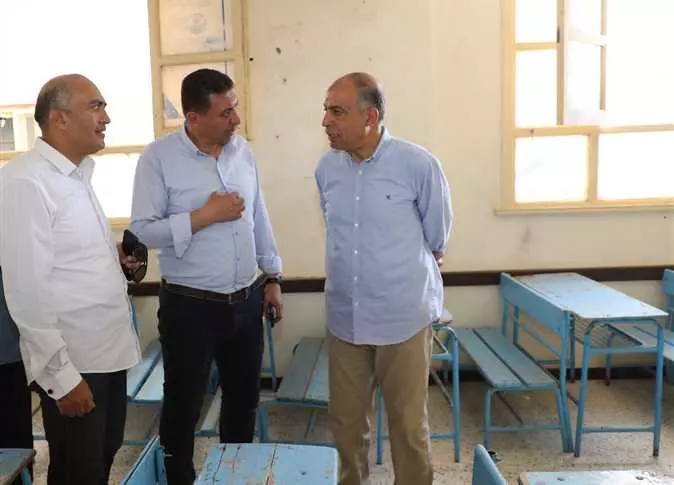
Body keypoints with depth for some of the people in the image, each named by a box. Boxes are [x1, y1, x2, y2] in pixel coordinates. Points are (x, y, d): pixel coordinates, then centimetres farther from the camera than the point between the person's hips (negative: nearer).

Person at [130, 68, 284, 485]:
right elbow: (142, 231, -16)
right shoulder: (159, 158, -12)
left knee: (244, 400, 20)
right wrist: (205, 215, -22)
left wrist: (272, 277, 12)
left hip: (247, 300, 5)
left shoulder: (243, 150, 4)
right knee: (183, 407, 11)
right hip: (190, 306, -5)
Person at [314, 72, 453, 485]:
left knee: (408, 424, 9)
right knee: (346, 421, 16)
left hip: (404, 318, -4)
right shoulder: (327, 169, 1)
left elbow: (437, 238, 2)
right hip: (344, 318, 4)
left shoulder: (419, 164, -13)